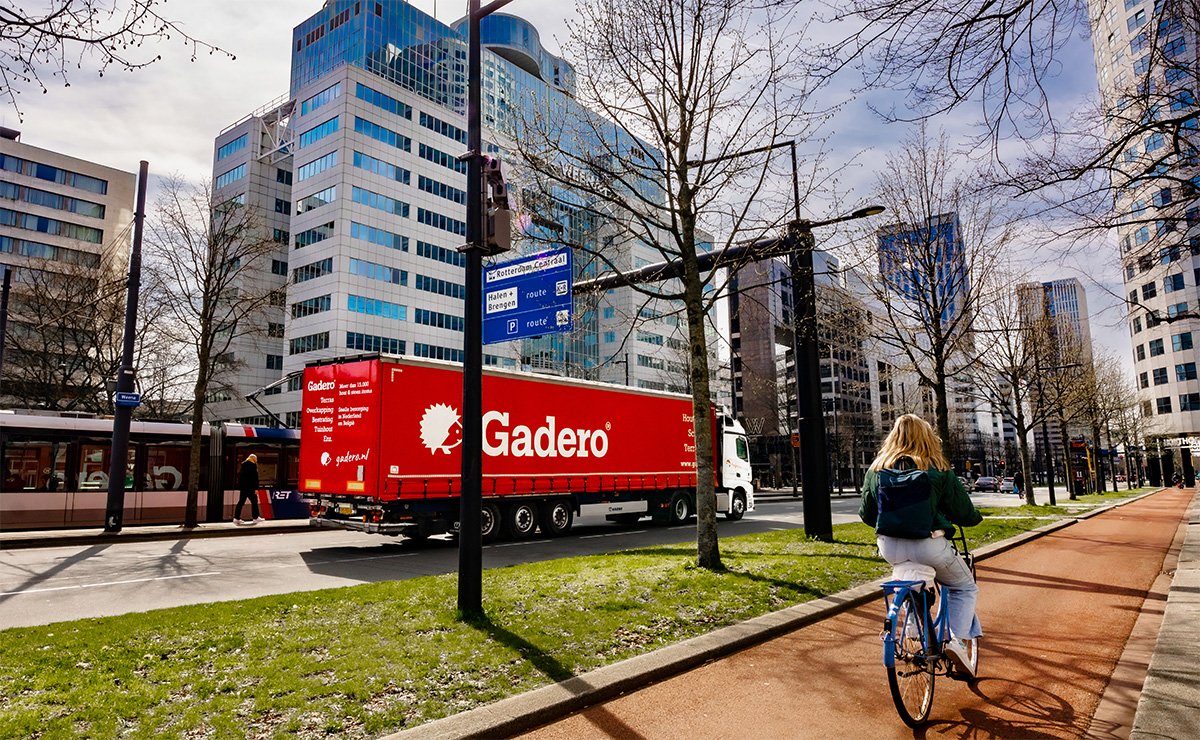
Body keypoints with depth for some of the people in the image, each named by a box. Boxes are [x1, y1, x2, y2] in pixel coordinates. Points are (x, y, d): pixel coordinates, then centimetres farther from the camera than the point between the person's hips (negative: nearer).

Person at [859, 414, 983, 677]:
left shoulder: (876, 469, 5)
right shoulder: (938, 470, -3)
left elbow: (866, 514, 10)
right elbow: (964, 514, 1)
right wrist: (977, 516, 24)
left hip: (889, 548, 4)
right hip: (928, 546, -4)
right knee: (964, 588, 20)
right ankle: (957, 641, 1)